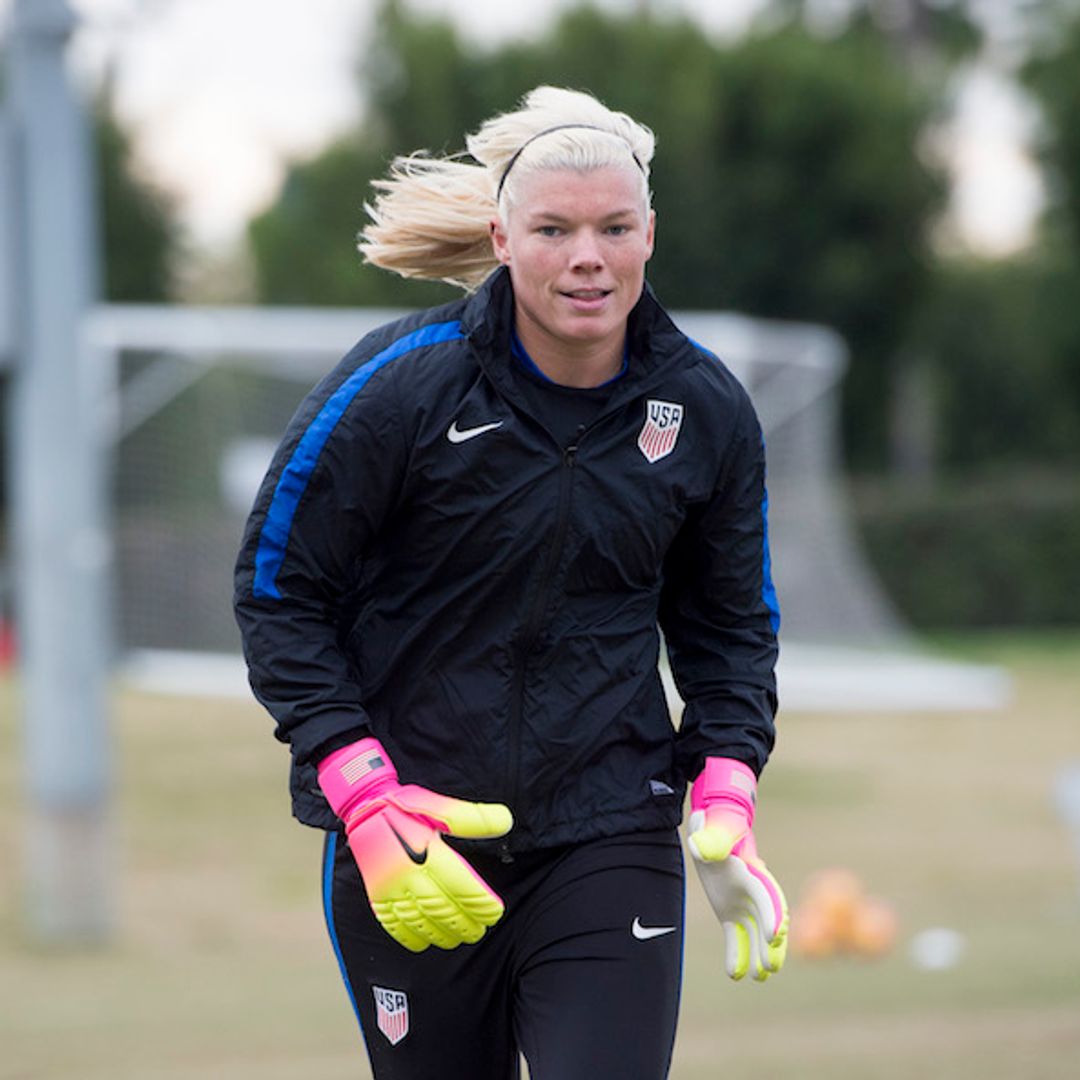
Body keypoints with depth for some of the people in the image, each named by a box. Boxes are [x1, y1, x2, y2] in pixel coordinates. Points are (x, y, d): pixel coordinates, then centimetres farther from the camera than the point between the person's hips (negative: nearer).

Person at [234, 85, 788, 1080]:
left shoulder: (708, 409, -1)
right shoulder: (399, 384, -12)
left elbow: (731, 624, 12)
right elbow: (277, 590, -6)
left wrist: (724, 807, -3)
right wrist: (365, 799, -16)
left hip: (611, 838, 1)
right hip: (404, 844, -1)